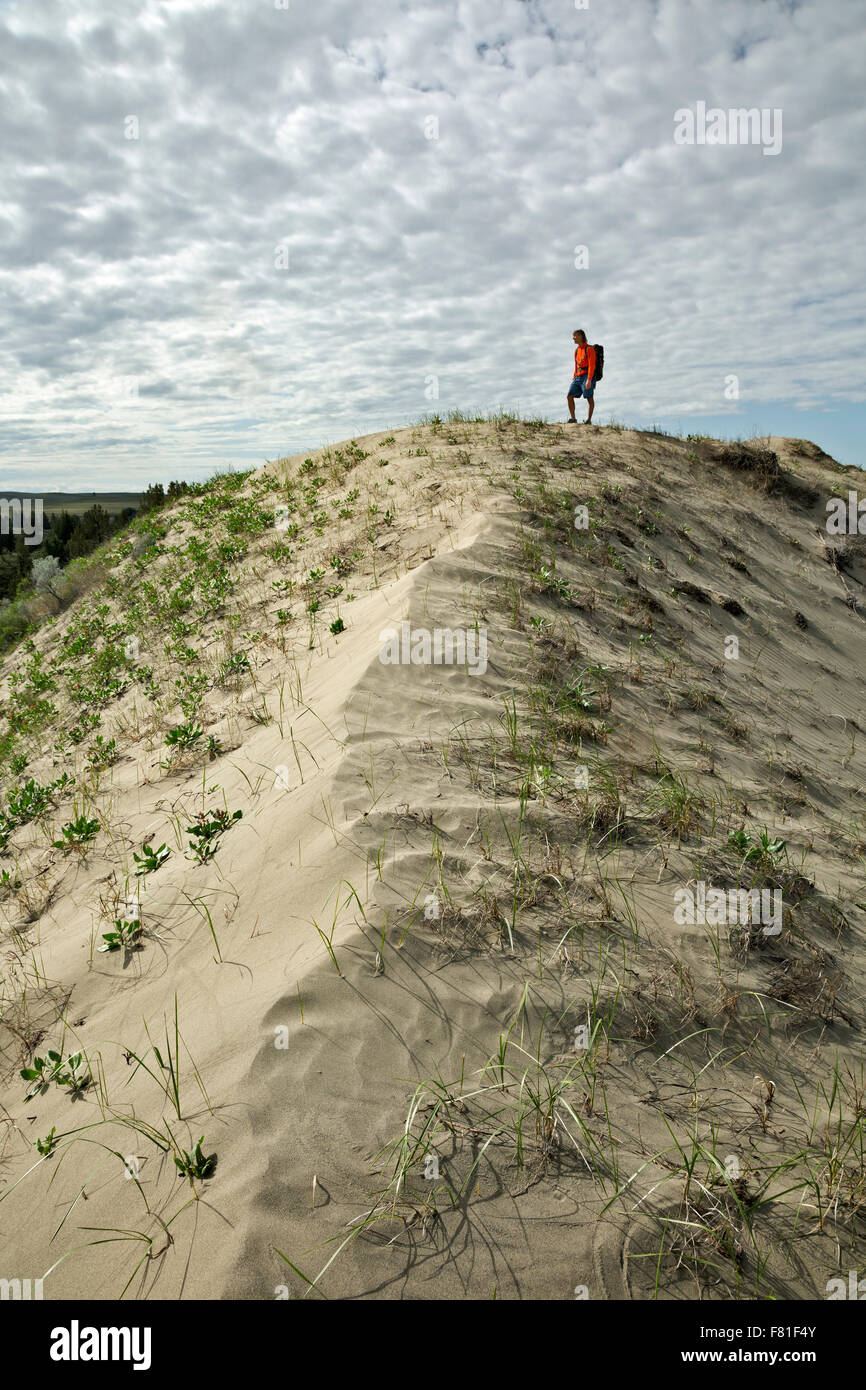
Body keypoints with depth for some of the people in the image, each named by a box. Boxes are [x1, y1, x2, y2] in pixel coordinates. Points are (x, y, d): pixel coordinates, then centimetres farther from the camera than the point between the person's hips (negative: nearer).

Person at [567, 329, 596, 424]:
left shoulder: (589, 349, -6)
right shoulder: (577, 350, 17)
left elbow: (592, 365, -14)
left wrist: (589, 380, -22)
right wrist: (574, 378, 18)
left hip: (587, 376, -8)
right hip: (578, 377, 8)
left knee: (590, 398, -4)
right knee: (569, 396, -4)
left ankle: (589, 420, -1)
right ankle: (572, 419, -3)